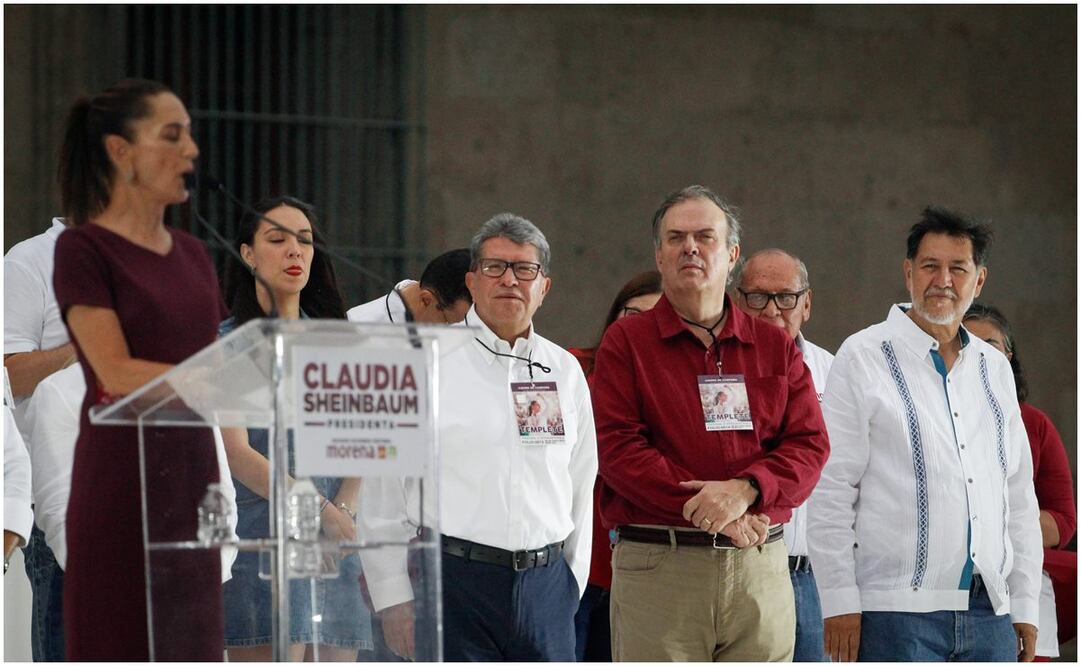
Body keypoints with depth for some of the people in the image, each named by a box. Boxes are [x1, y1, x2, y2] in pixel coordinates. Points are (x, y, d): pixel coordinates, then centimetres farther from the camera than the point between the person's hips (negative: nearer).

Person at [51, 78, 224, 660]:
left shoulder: (191, 254, 16)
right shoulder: (83, 249, -5)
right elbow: (117, 373, -14)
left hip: (191, 470, 7)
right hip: (122, 476, -7)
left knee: (189, 649, 5)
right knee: (120, 653, -6)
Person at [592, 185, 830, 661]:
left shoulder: (776, 348, 15)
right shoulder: (626, 342, 6)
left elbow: (810, 443, 6)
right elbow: (619, 448, -4)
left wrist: (745, 489, -14)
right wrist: (709, 510, -12)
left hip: (761, 570, 3)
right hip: (658, 565, -3)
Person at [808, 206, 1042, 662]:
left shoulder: (994, 368, 17)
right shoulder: (863, 358, 0)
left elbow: (1020, 495, 20)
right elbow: (830, 491, -4)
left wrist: (1025, 606, 14)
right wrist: (839, 602, -10)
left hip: (988, 609, 5)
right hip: (898, 609, -5)